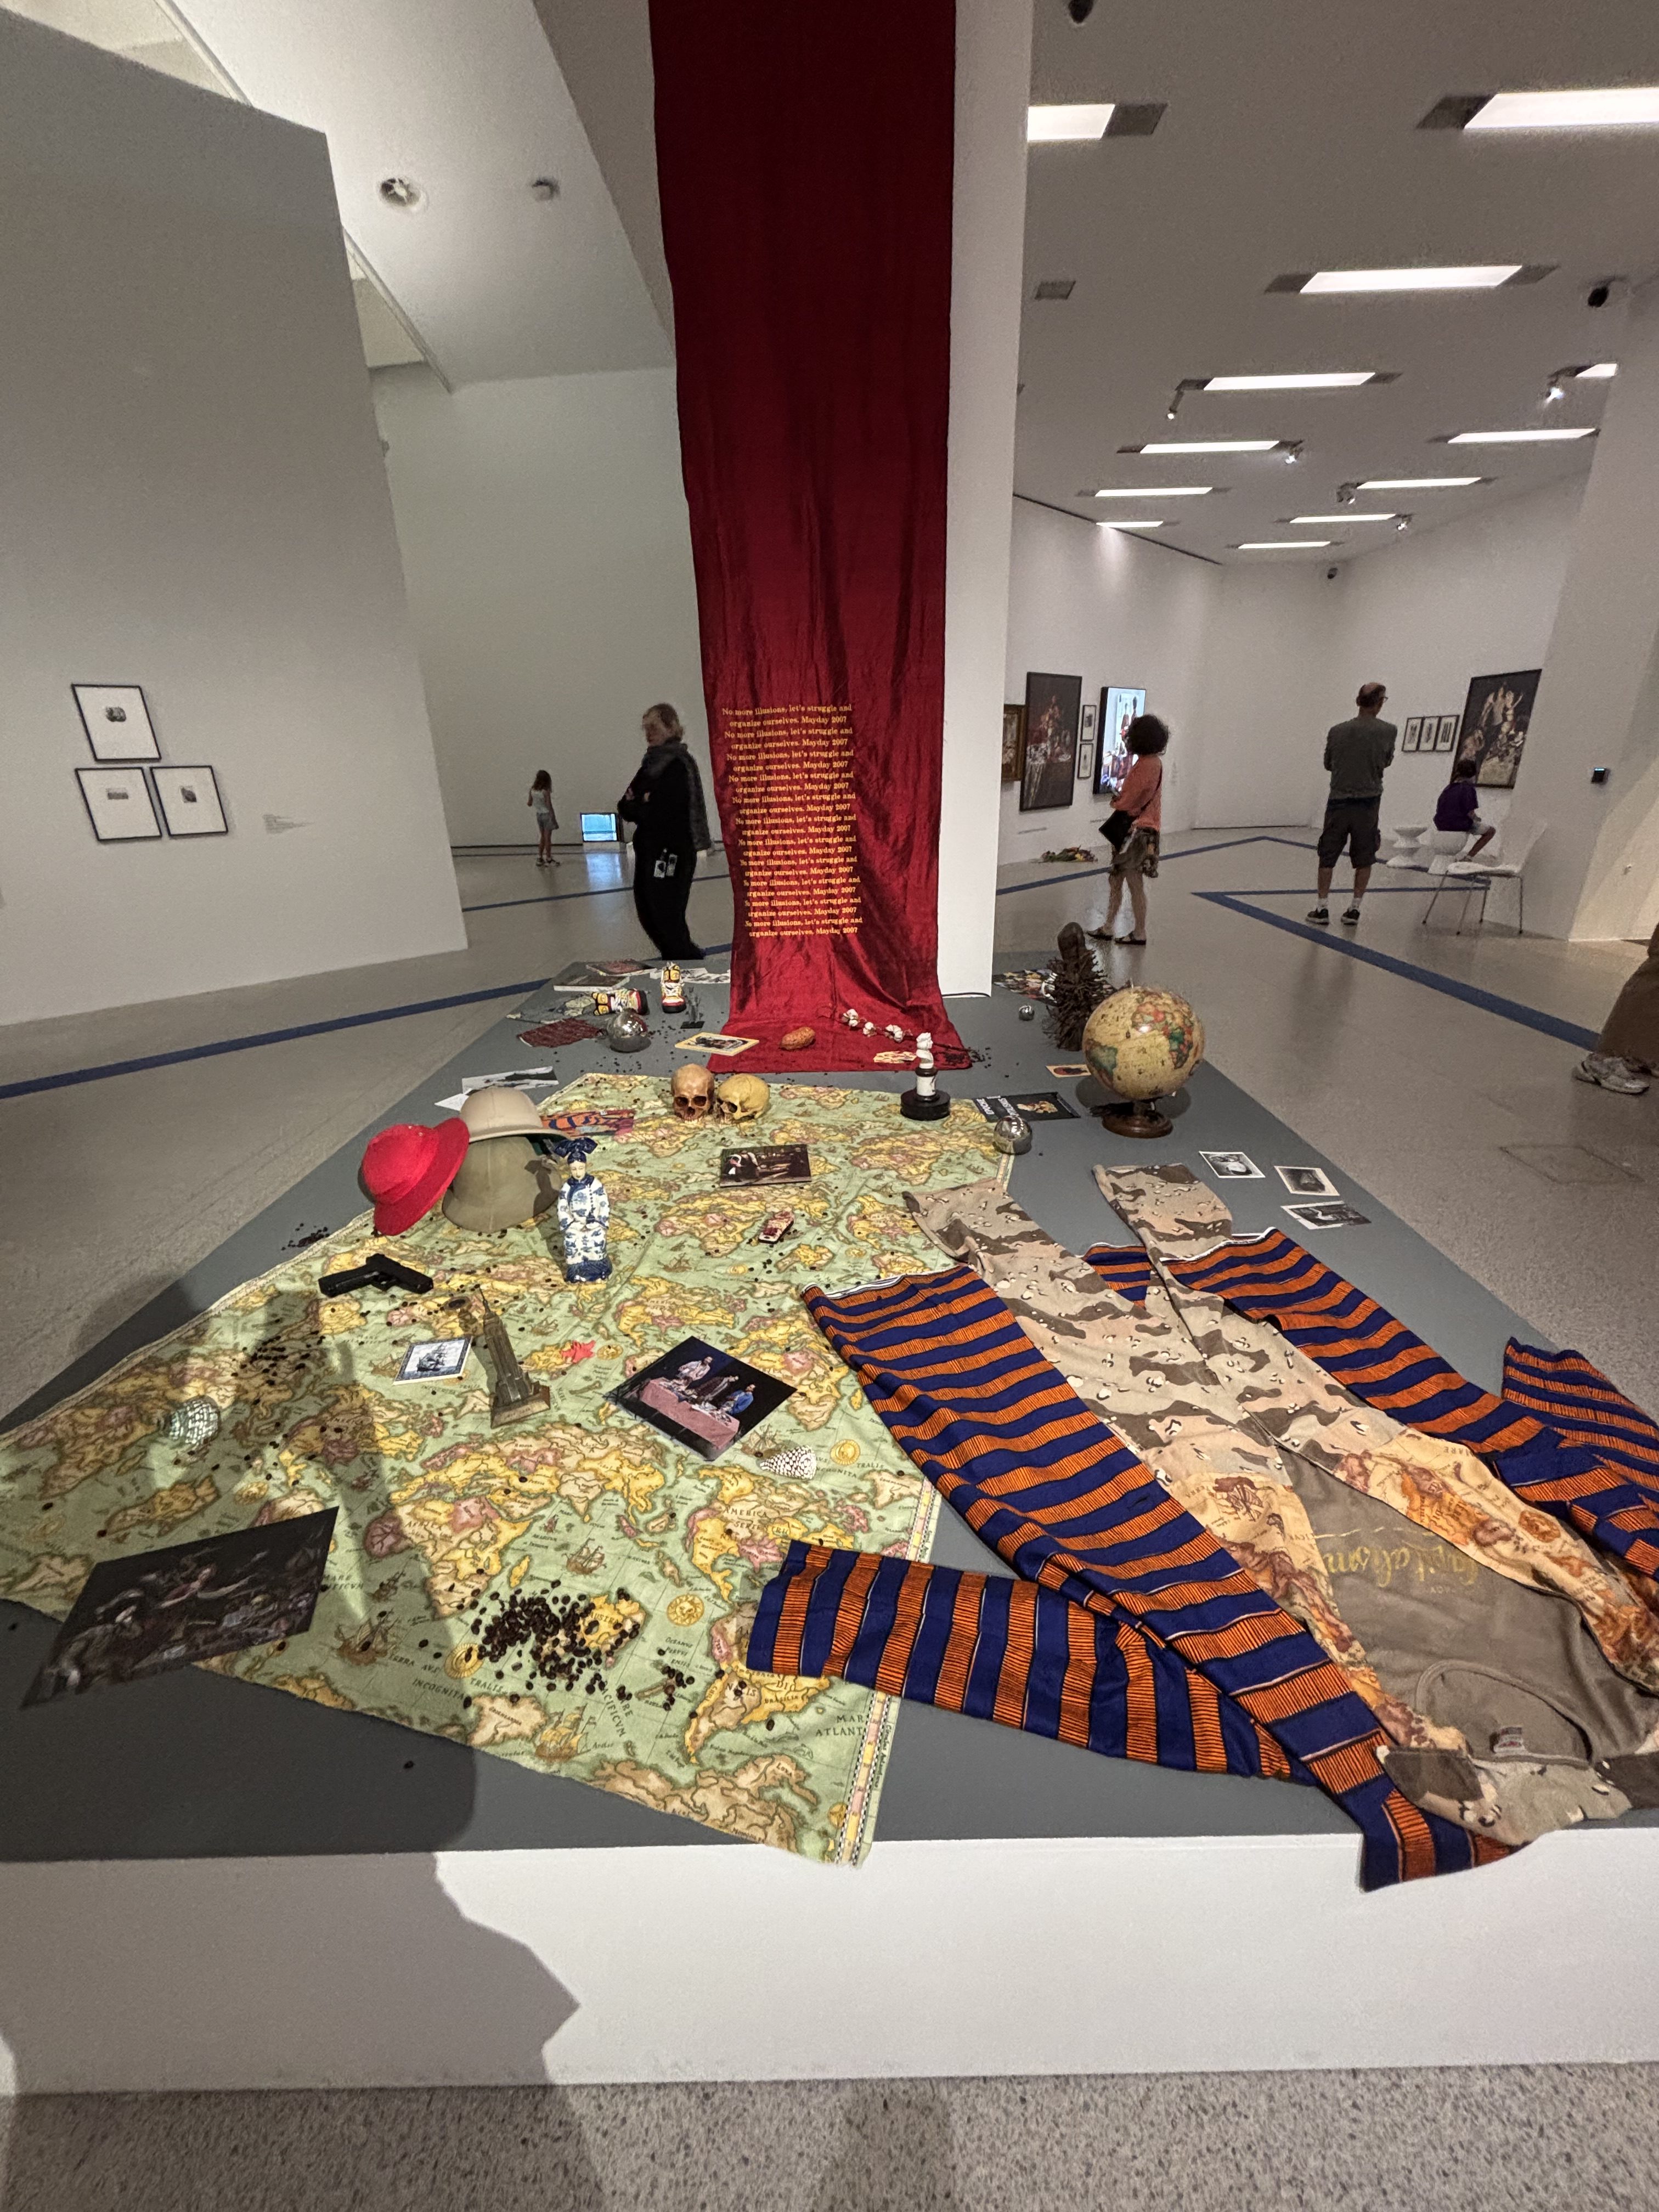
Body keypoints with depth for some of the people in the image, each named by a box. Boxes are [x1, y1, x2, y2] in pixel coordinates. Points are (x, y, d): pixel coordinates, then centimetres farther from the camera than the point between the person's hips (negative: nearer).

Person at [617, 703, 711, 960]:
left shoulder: (679, 764, -10)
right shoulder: (649, 765, 14)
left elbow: (660, 812, -20)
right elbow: (624, 807, 11)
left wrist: (634, 806, -2)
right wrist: (641, 804, -11)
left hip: (673, 852, -9)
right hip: (648, 851, 9)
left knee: (667, 917, -3)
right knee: (647, 913, 14)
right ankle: (689, 954, 30)